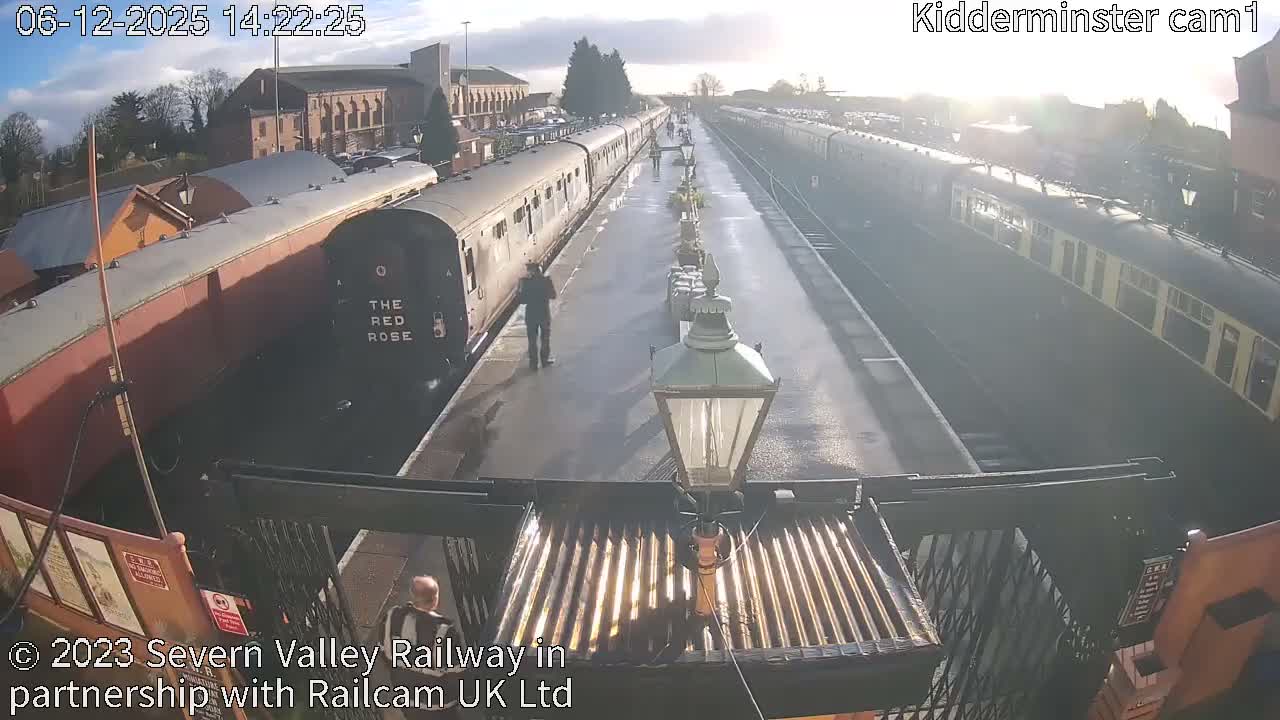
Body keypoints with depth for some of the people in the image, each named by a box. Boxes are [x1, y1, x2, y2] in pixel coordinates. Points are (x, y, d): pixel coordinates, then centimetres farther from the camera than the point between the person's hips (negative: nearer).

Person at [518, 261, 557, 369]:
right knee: (545, 338, 18)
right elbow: (553, 295, -4)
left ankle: (533, 363, 15)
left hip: (531, 315, 0)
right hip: (544, 314, 0)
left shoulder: (526, 282, -13)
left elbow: (522, 300, -10)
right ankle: (545, 360, 26)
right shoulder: (546, 280, -13)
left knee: (532, 340, 11)